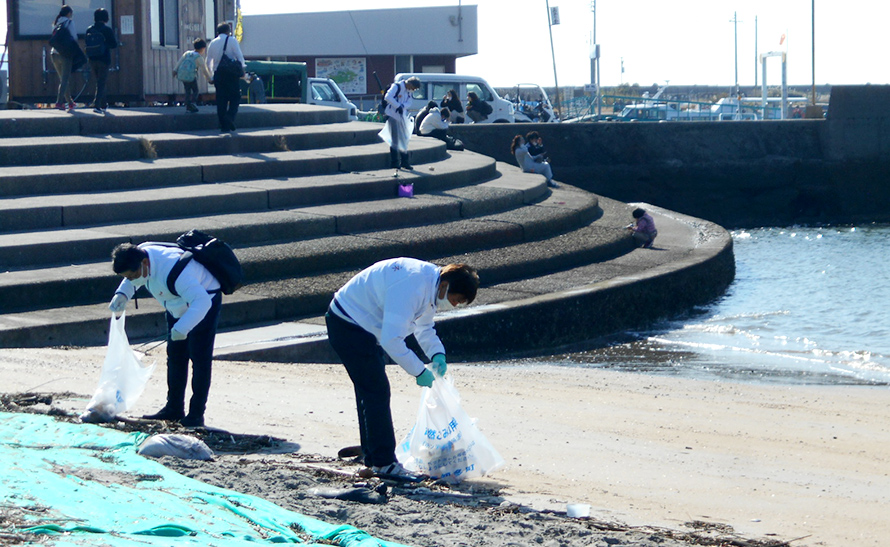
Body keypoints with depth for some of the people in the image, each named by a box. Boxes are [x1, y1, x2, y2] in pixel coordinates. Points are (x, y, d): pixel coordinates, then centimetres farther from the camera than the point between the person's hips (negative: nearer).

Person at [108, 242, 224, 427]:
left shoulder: (171, 270, -41)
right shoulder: (141, 253, -17)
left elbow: (202, 301, -46)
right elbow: (130, 282, 8)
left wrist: (182, 327, -56)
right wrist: (122, 295, -12)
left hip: (205, 300, -9)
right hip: (178, 306, 9)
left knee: (199, 357, -12)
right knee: (175, 355, 9)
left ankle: (196, 414, -9)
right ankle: (174, 408, 17)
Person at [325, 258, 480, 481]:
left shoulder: (430, 281, 0)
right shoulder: (412, 287, -32)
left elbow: (424, 327, 16)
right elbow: (391, 339, -33)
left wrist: (437, 354, -2)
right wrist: (419, 371, -25)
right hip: (347, 325, -11)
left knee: (370, 391, 17)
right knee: (377, 391, -12)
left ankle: (372, 456, 27)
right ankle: (384, 463, -10)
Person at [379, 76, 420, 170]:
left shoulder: (408, 91, 11)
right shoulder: (396, 87, -14)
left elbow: (409, 103, 4)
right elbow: (388, 97, -26)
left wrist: (402, 106, -18)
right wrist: (398, 106, -28)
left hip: (402, 117, 8)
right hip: (393, 116, -8)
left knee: (404, 140, 11)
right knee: (395, 140, -5)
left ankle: (404, 162, 19)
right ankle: (394, 162, 1)